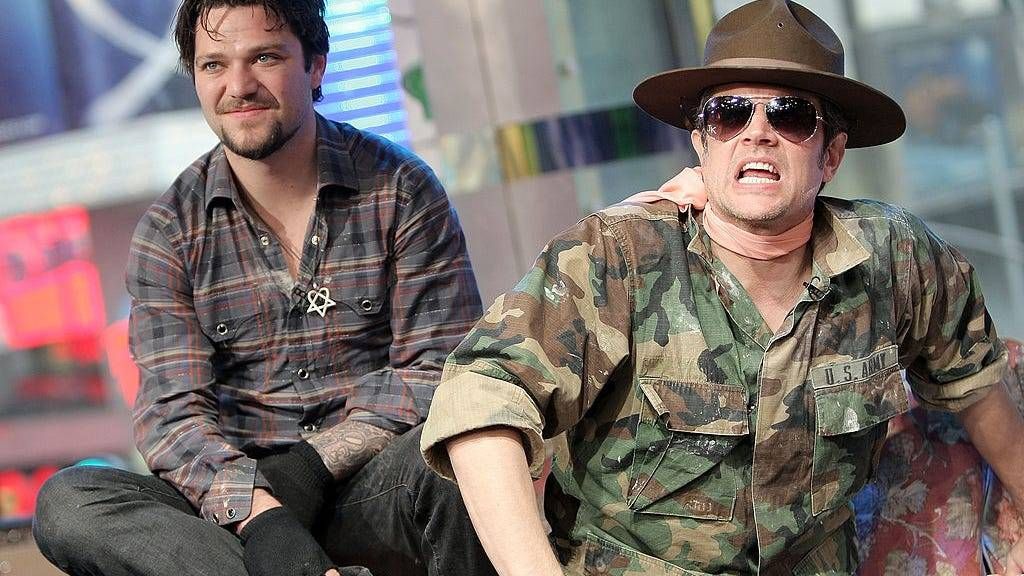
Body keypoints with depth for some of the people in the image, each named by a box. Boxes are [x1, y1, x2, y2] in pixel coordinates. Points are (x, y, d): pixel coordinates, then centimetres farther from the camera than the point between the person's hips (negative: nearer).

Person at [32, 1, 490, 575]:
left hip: (371, 498, -2)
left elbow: (440, 370, -3)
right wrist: (259, 515, -25)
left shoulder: (401, 190, 1)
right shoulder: (169, 231, 4)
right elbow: (172, 411, -5)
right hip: (241, 502, 3)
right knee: (67, 502, -26)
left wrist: (316, 463, -16)